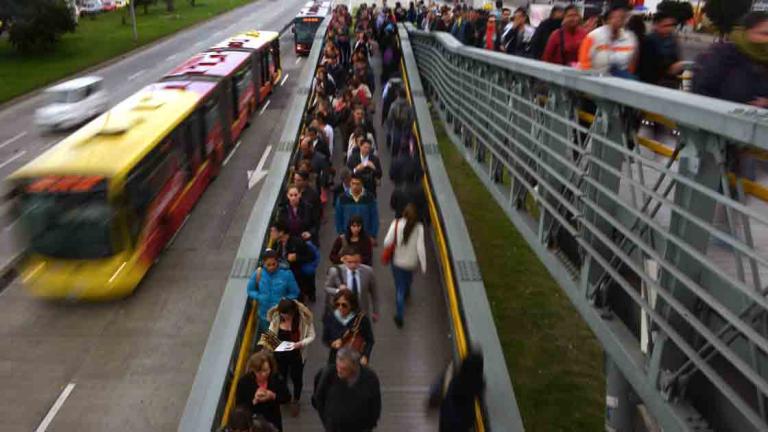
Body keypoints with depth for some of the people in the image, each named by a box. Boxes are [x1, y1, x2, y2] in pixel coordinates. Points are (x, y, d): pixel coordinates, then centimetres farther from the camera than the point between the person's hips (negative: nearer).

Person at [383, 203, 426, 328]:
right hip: (412, 262, 1)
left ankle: (400, 316, 9)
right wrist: (423, 265, -9)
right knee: (408, 278, 34)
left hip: (398, 261, -1)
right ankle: (407, 292, 64)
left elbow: (387, 242, -15)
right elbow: (420, 247, -18)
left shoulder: (396, 224, -17)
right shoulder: (419, 227, -18)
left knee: (399, 288, 9)